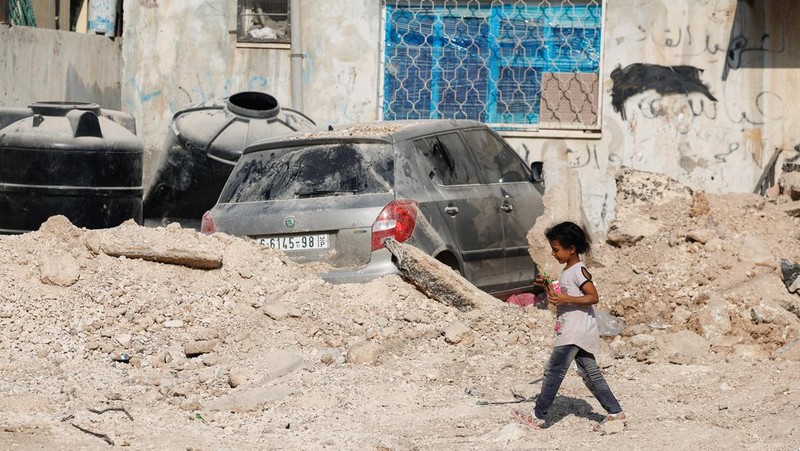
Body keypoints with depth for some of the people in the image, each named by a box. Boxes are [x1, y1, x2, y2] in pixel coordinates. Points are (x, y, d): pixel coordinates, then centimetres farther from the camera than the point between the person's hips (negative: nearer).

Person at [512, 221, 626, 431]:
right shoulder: (567, 271, 17)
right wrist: (547, 286, 11)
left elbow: (593, 297, -22)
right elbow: (561, 299, 26)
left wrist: (566, 299, -28)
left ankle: (538, 416, -1)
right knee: (590, 373, 9)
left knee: (553, 371, -5)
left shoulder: (578, 271, -14)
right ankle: (615, 412, 8)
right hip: (571, 332, 10)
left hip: (575, 333, -10)